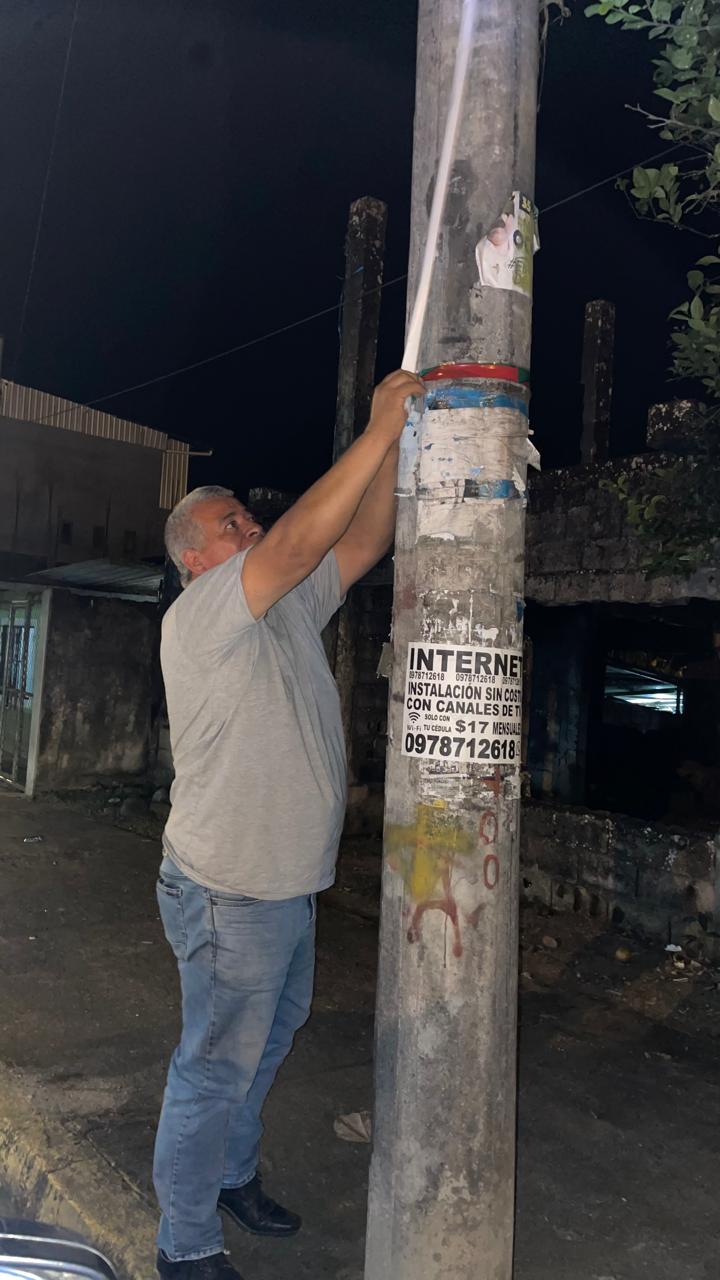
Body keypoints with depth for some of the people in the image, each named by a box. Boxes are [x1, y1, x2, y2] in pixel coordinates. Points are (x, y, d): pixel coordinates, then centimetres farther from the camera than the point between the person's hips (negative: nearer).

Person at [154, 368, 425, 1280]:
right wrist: (379, 430, -29)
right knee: (217, 1067, 7)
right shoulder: (197, 615, -19)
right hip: (230, 894, -9)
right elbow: (300, 540, -32)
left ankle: (231, 1174, 47)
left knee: (268, 1041, 24)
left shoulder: (291, 607, 7)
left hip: (289, 886, 9)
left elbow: (363, 539, 1)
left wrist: (400, 439, -9)